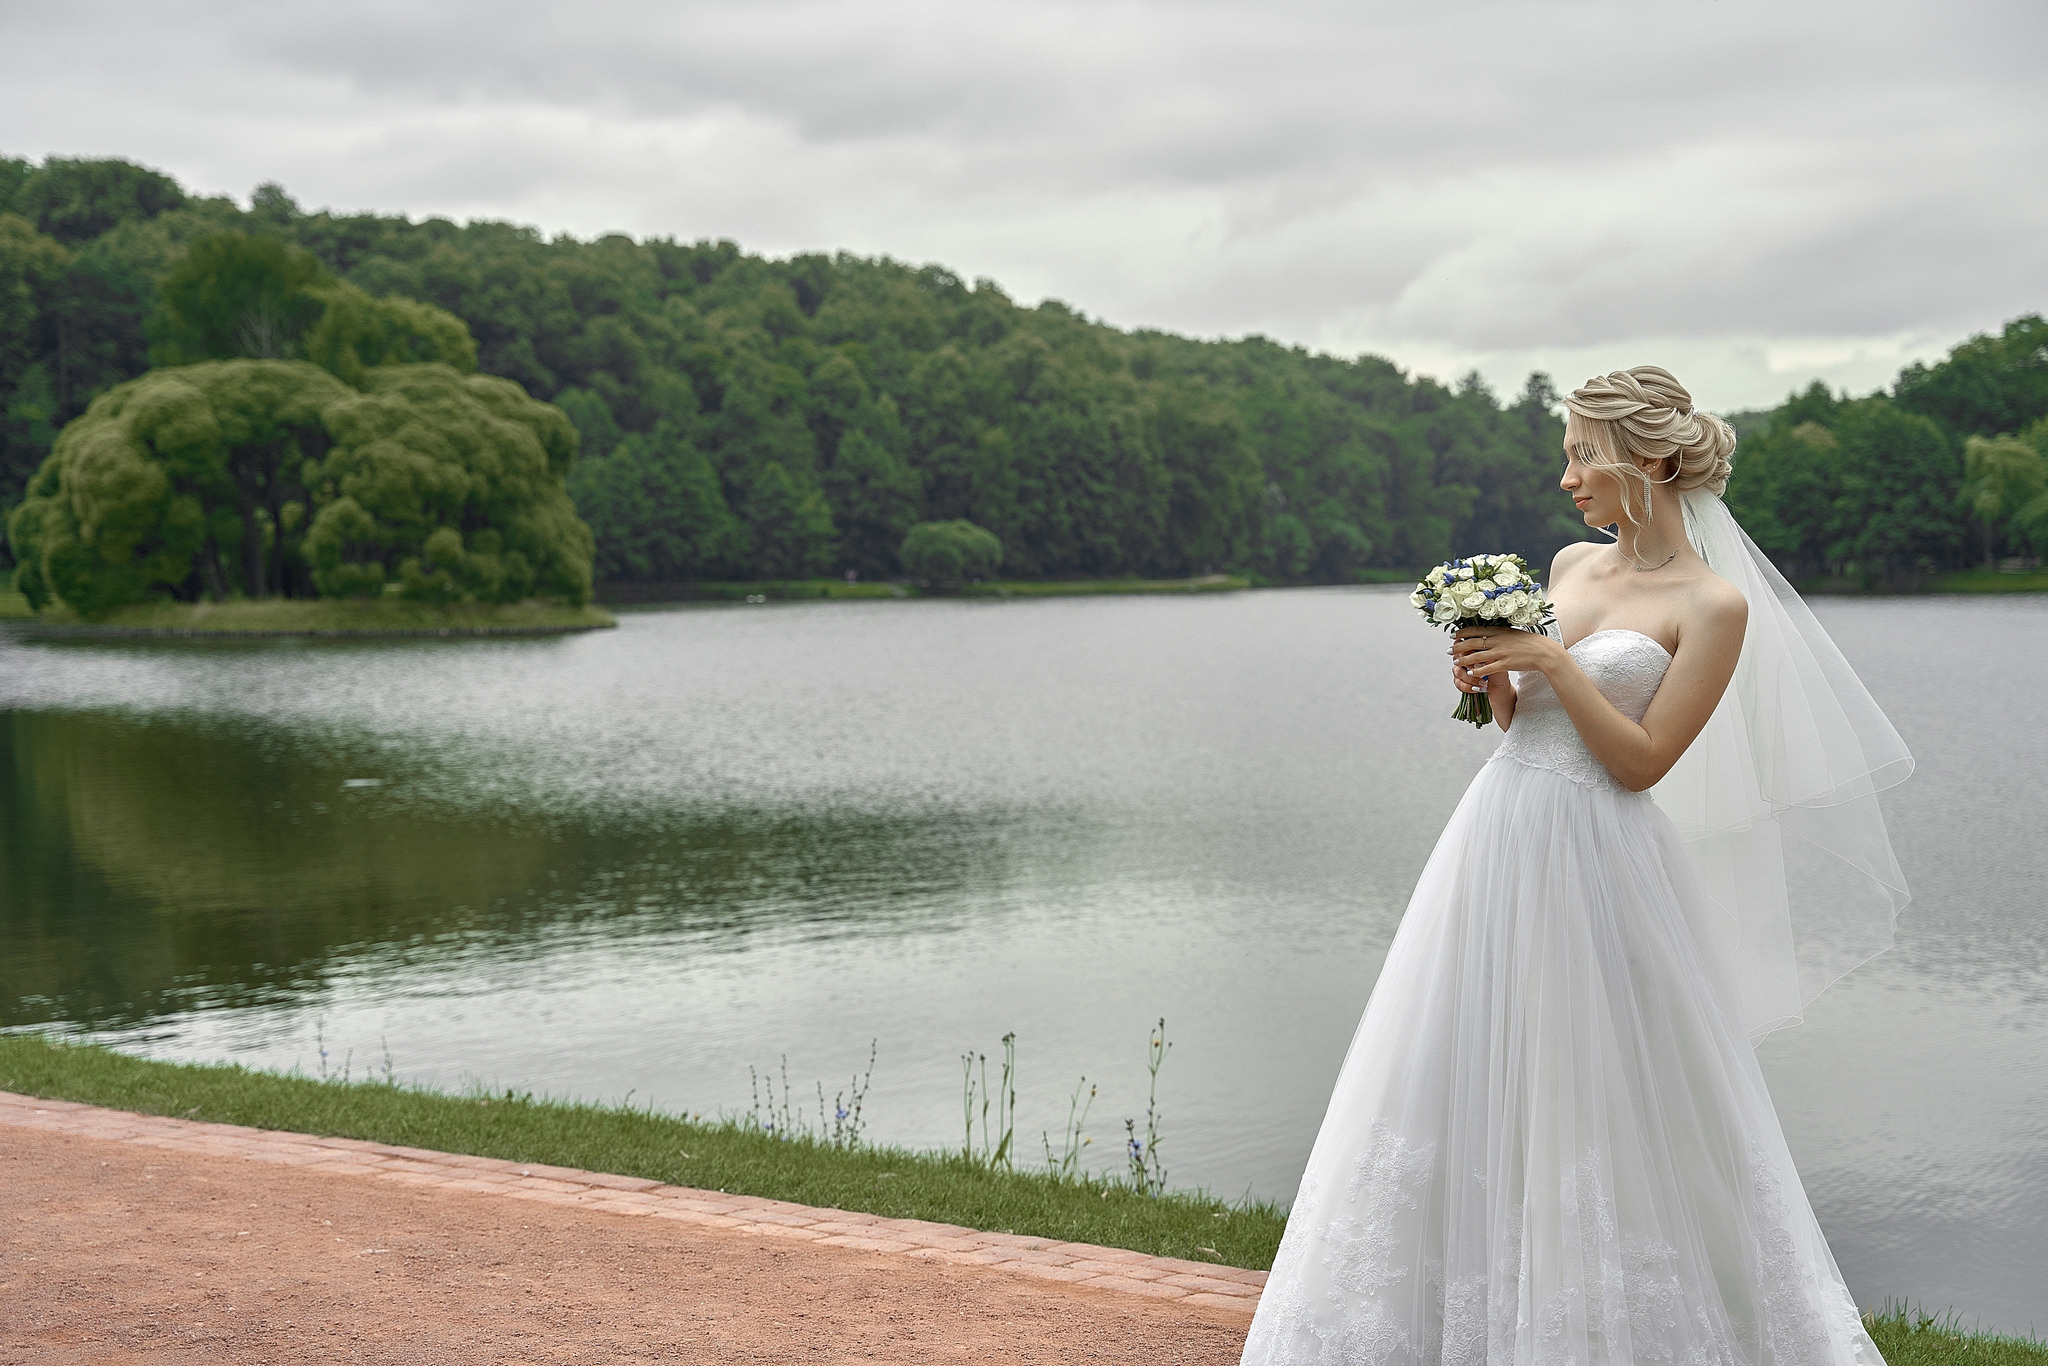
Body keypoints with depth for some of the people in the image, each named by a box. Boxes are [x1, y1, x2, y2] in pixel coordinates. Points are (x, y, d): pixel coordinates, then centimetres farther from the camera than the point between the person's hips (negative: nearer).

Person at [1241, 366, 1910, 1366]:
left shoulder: (1715, 604, -8)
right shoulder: (1570, 566, 12)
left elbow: (1641, 761, -13)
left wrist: (1552, 663, -16)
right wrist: (1491, 678, -2)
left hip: (1598, 868, -7)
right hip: (1497, 839, 7)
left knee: (1605, 1103, 0)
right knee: (1467, 1088, 10)